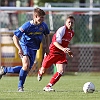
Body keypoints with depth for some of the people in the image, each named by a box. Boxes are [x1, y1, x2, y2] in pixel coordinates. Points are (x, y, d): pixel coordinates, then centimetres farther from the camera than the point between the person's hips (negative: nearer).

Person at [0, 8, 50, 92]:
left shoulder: (43, 25, -5)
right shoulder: (27, 26, -20)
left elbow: (46, 35, 17)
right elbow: (15, 37, -17)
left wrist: (47, 47, 11)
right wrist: (20, 49, -27)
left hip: (34, 49, 6)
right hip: (25, 46, -6)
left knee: (27, 69, 1)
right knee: (26, 65, -27)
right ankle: (20, 86, -10)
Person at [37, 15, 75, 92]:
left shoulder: (72, 32, 9)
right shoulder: (62, 30, -17)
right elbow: (55, 42, -27)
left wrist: (68, 51, 16)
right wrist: (63, 49, -40)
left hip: (61, 54, 6)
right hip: (53, 52, -6)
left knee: (61, 71, -14)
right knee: (43, 69, 8)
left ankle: (48, 87, -11)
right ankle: (40, 72, 47)